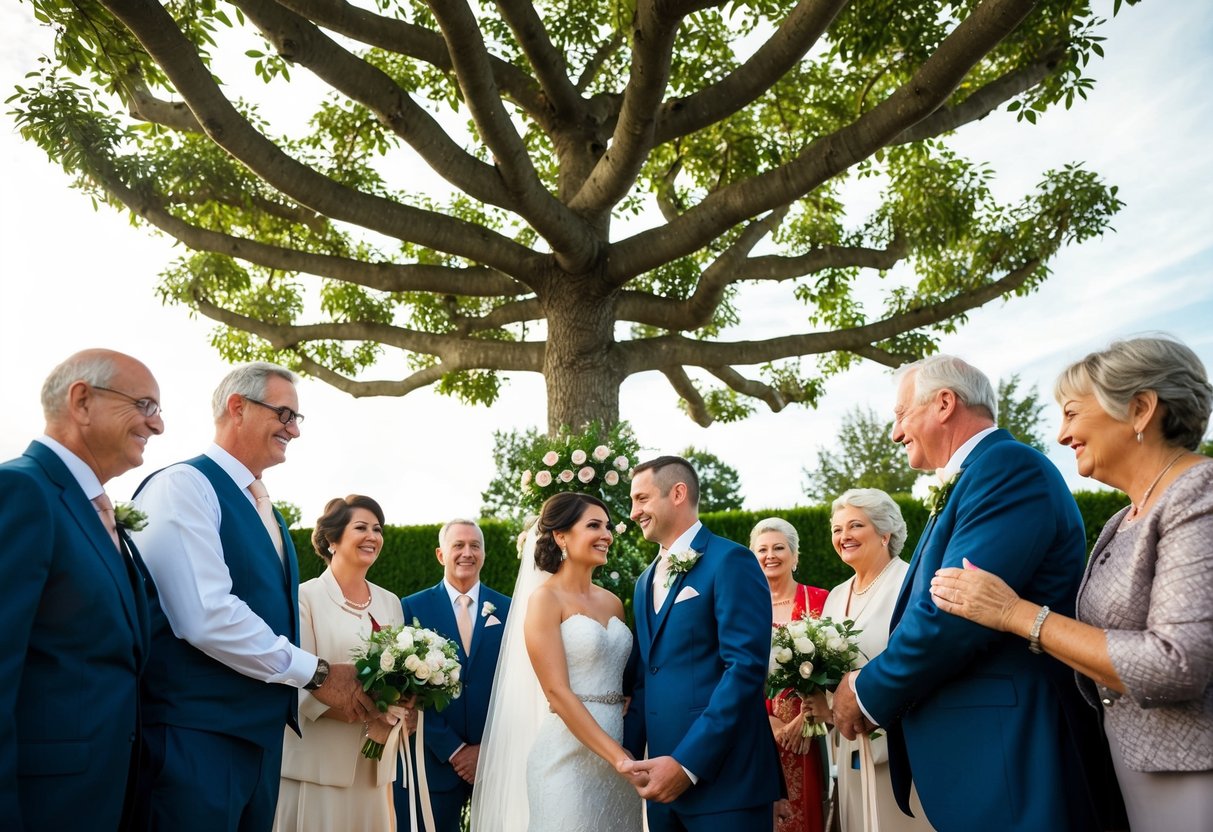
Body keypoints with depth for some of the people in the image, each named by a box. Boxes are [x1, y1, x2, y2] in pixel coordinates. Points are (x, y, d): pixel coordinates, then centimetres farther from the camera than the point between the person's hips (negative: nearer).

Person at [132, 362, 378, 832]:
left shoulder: (264, 509, 16)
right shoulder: (184, 485, -12)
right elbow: (207, 616, -23)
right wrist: (316, 673, -13)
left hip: (262, 734, 9)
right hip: (197, 737, -8)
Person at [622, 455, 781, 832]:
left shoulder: (730, 560, -9)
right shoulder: (646, 581, 16)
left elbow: (745, 667, -18)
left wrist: (688, 762, -21)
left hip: (724, 776, -7)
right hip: (665, 775, 7)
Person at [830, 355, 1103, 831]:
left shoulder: (1007, 466, -16)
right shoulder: (966, 483, 16)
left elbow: (955, 614, -25)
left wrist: (869, 693, -11)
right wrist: (874, 686, 2)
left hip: (1004, 753, -9)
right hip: (975, 747, 9)